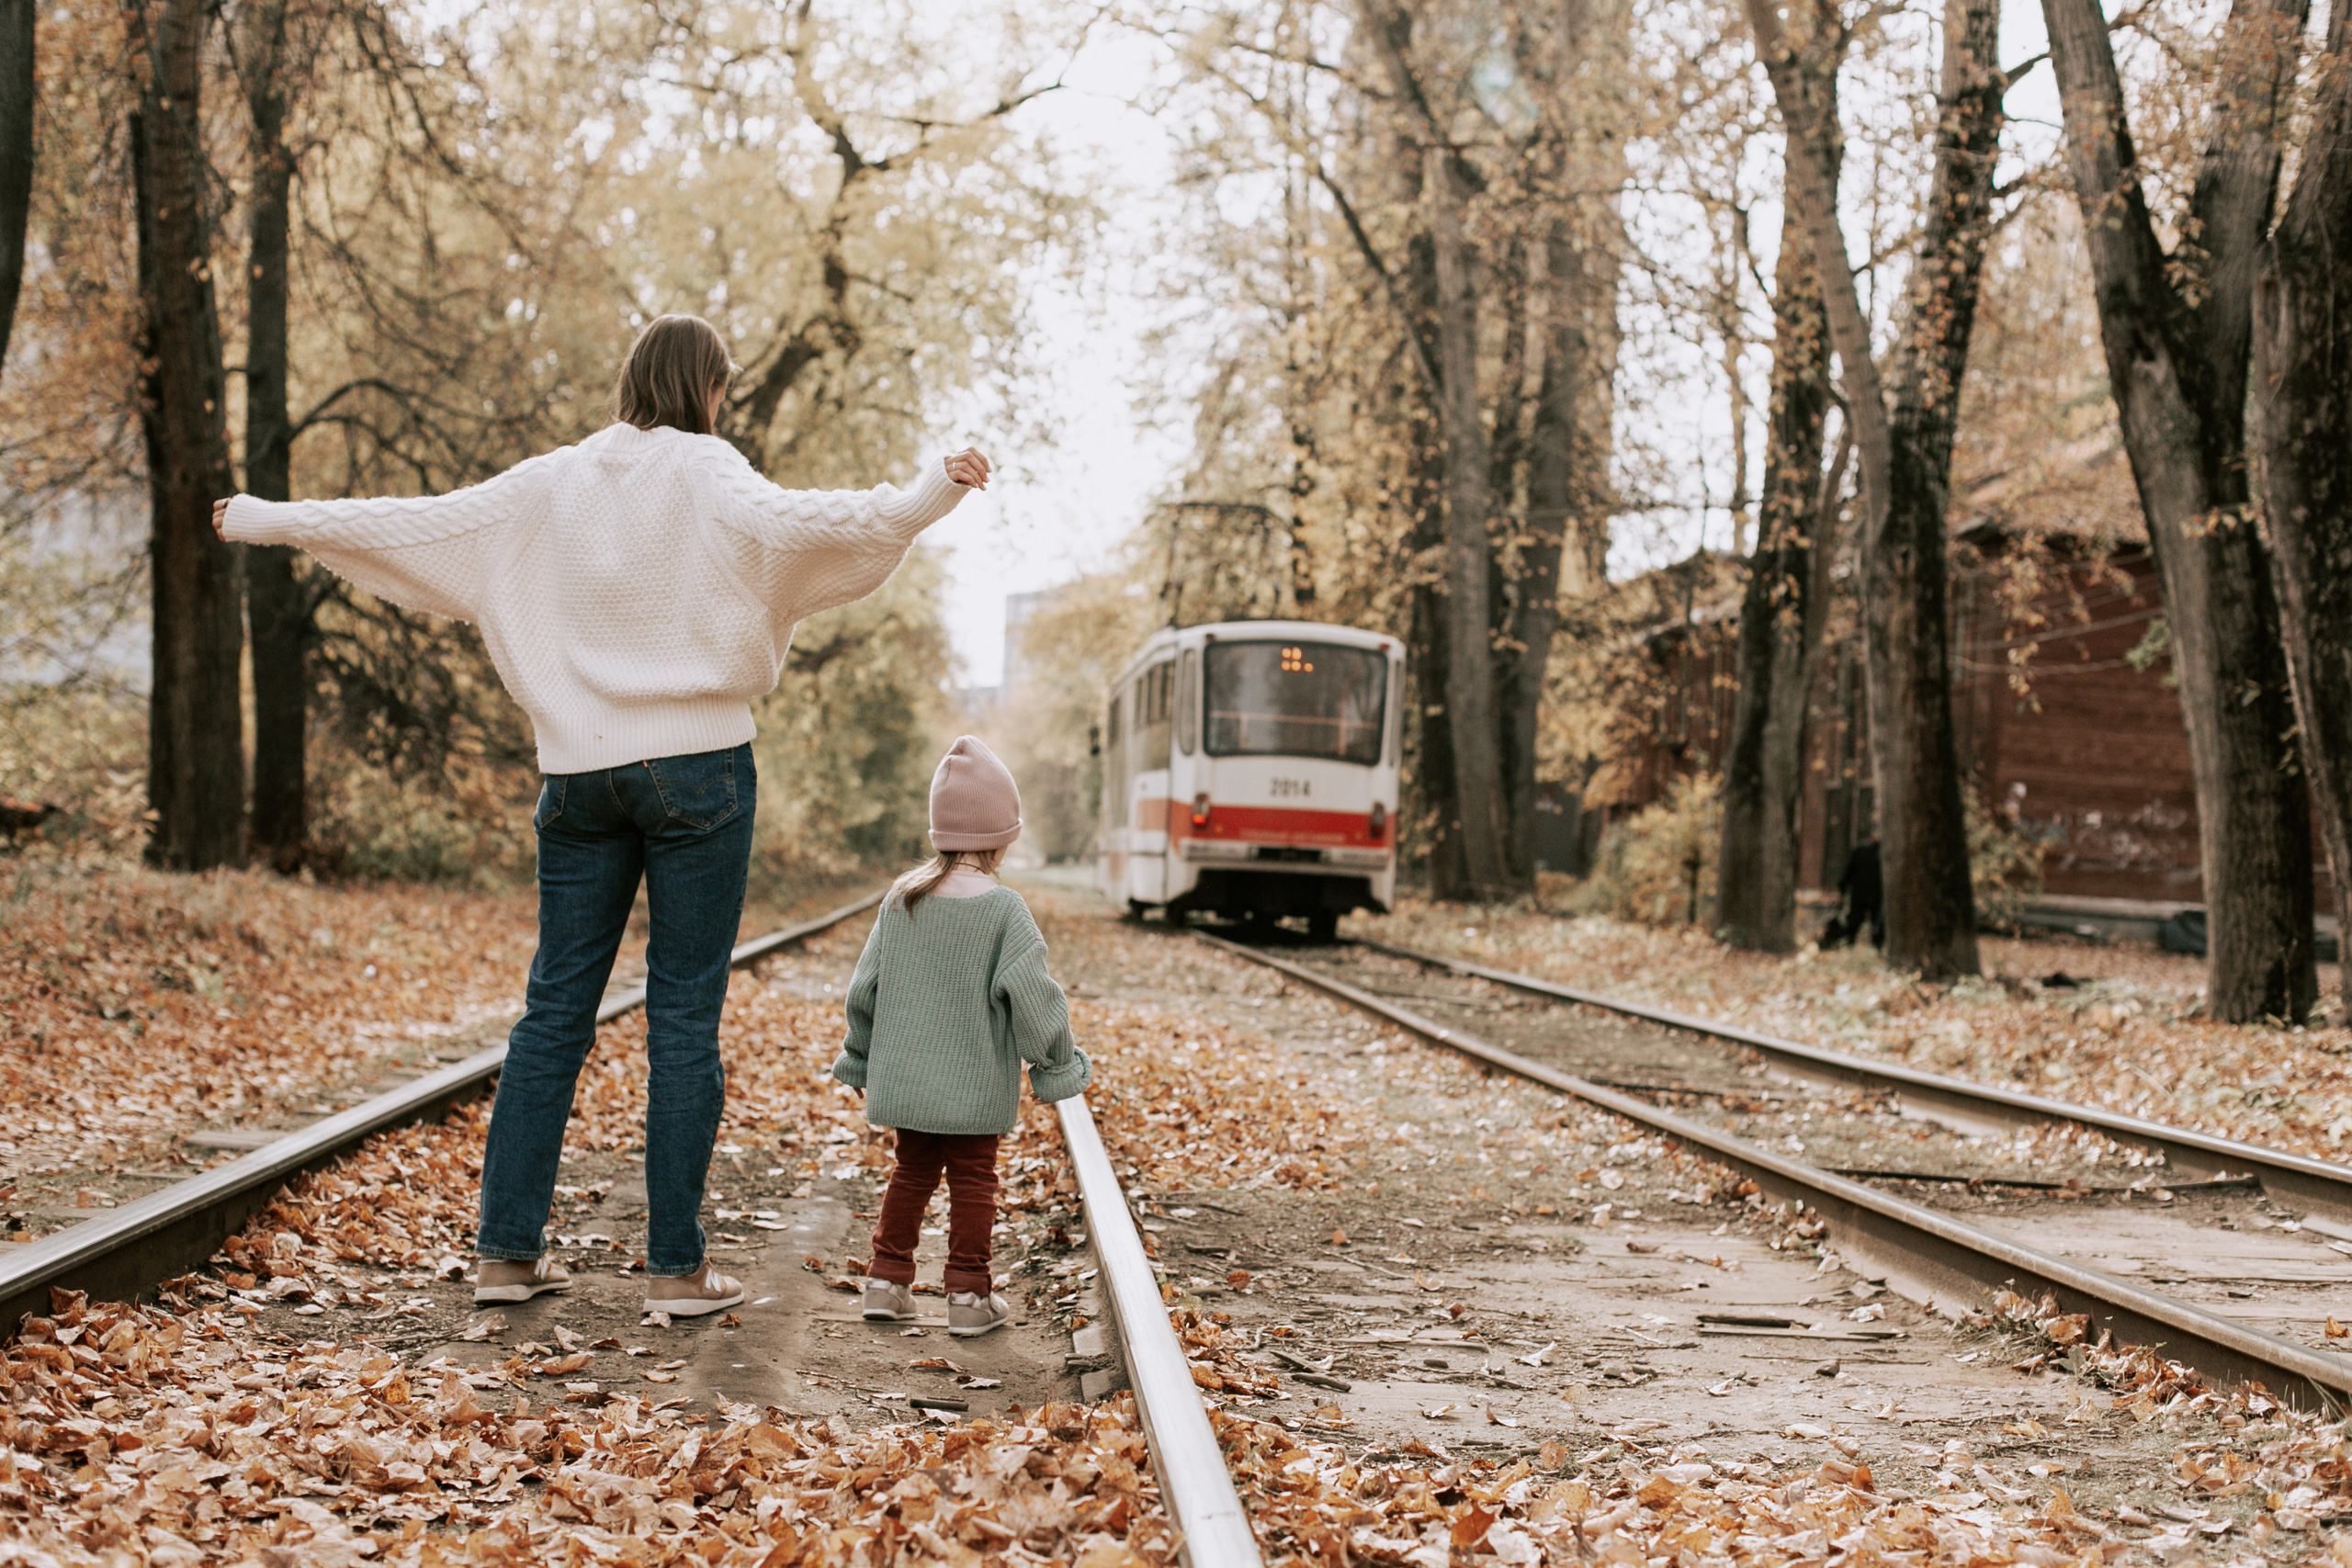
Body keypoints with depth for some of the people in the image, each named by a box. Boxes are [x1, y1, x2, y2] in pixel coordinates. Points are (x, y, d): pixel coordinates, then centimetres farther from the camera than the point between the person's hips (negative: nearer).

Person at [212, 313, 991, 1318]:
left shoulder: (551, 484, 9)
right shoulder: (702, 473, -5)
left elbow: (415, 522, 12)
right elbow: (785, 523, -24)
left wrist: (270, 520, 23)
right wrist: (926, 500, -31)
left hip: (580, 773, 4)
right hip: (698, 764, -4)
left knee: (555, 1008, 10)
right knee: (685, 1016, 0)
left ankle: (507, 1249, 12)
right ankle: (676, 1265, 2)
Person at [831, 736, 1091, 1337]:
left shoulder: (901, 898, 1)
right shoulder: (1003, 909, -14)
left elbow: (864, 989, 7)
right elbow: (1030, 996, -14)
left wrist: (859, 1061, 20)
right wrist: (1062, 1064, -1)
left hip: (903, 1079, 5)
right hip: (975, 1086, -4)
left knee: (911, 1173, 17)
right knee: (973, 1180, 6)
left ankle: (887, 1281, 19)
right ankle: (969, 1296, 9)